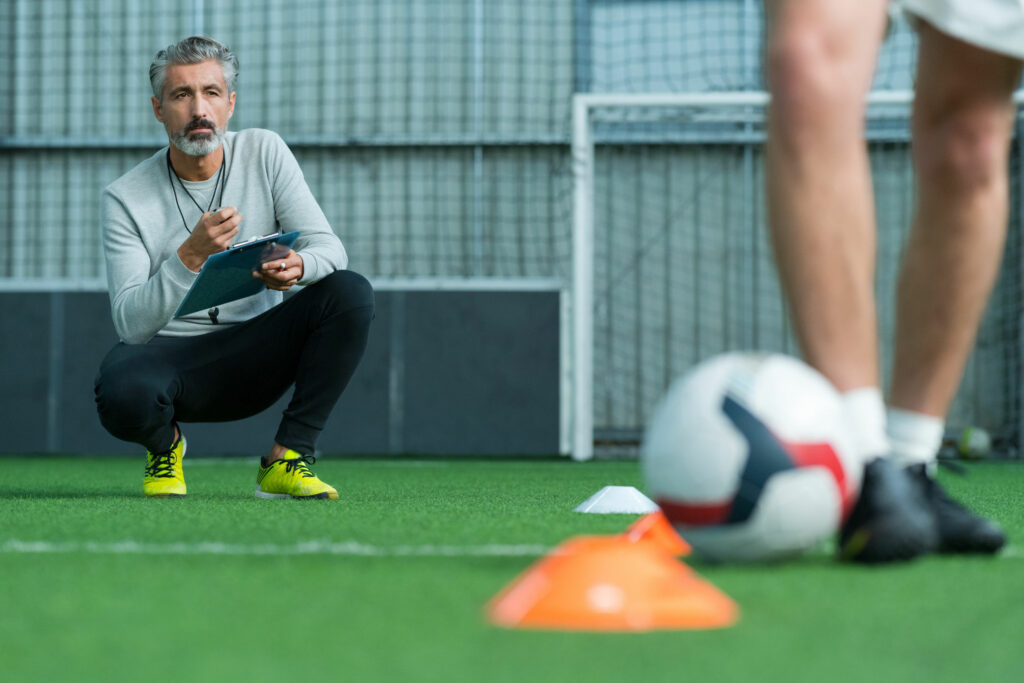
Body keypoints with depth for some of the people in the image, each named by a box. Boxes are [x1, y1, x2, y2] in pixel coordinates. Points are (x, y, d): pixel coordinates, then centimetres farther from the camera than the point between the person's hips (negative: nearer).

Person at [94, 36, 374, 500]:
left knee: (350, 293, -22)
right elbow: (130, 324, -17)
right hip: (167, 354, -3)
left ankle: (285, 461, -14)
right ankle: (165, 441, 2)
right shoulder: (125, 198, -9)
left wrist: (298, 266, -31)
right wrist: (190, 255, -32)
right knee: (123, 395, -38)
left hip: (254, 358, 3)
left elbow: (330, 248, -6)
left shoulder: (264, 153, -1)